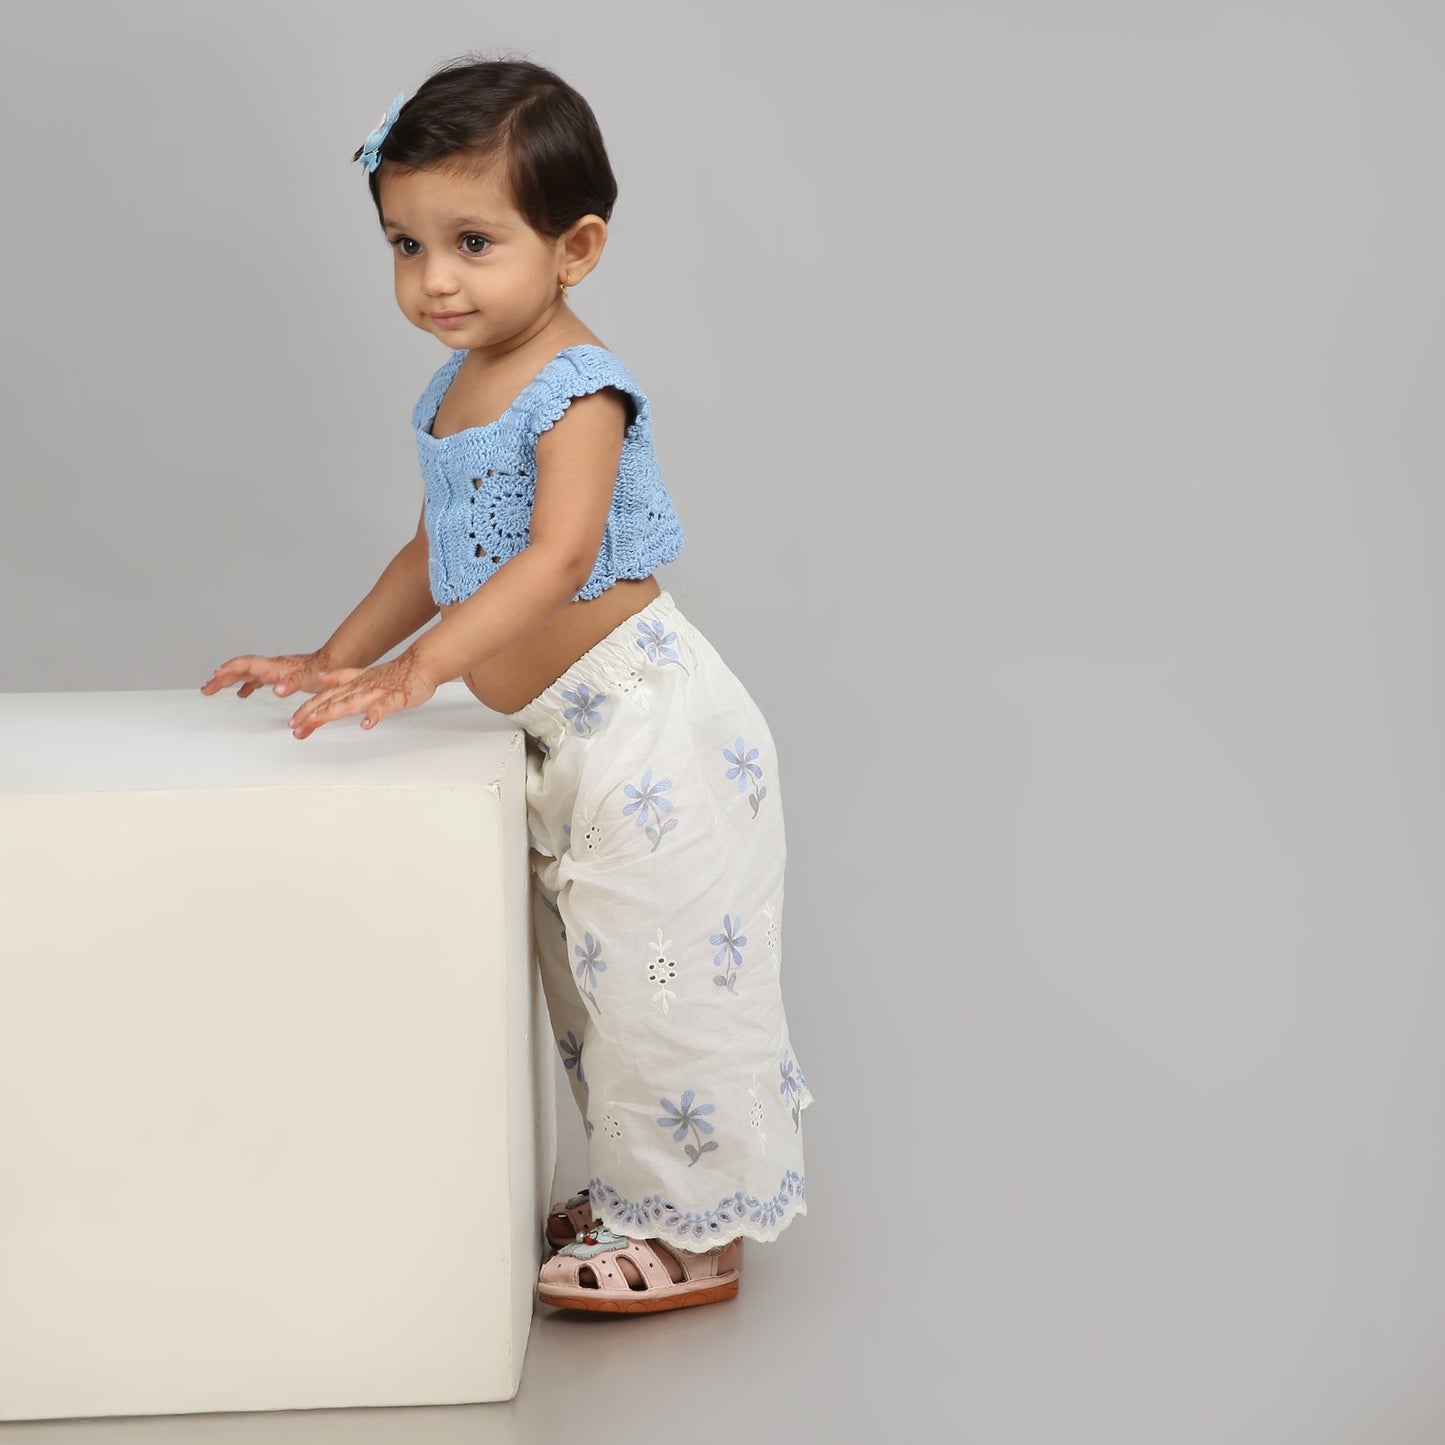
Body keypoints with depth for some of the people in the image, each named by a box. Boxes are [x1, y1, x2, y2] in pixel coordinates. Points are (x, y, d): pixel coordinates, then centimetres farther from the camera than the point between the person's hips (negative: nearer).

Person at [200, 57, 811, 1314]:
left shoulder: (575, 387, -19)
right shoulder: (455, 394, 9)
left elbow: (561, 554, -33)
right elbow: (437, 555, 20)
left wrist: (423, 666, -41)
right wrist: (334, 659, 14)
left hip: (647, 734, -10)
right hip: (569, 742, 10)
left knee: (663, 983, -1)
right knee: (594, 986, 19)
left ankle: (693, 1237, 11)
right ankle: (639, 1197, 34)